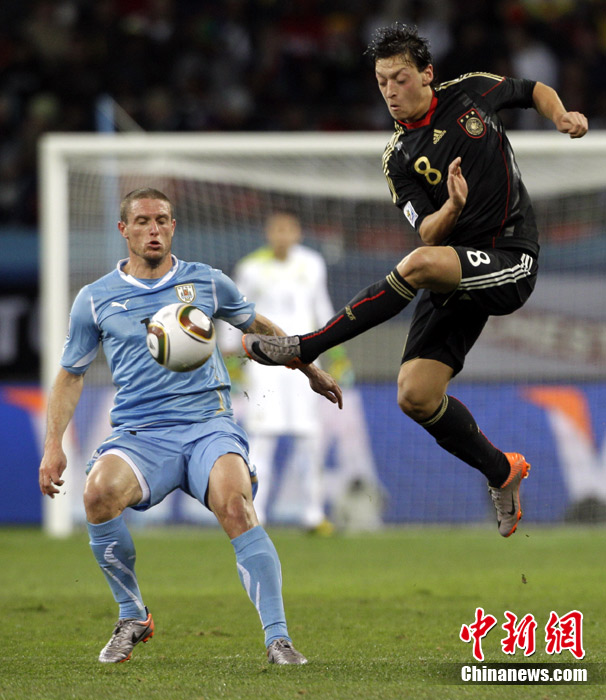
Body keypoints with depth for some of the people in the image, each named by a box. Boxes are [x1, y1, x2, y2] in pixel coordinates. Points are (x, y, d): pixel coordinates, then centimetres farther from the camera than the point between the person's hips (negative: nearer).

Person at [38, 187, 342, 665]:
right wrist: (54, 443, 8)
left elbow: (259, 326, 28)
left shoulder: (206, 283, 10)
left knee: (235, 505, -31)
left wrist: (310, 370, 34)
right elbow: (71, 374, 19)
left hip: (208, 425, 0)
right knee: (99, 492, -32)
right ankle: (133, 617, -9)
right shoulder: (95, 299, 10)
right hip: (139, 435, 0)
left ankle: (277, 638, -27)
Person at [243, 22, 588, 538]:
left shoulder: (472, 92, 4)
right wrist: (452, 208, -26)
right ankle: (502, 474, 14)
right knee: (416, 395, -10)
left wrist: (563, 116, 3)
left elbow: (532, 90, 24)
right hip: (455, 275, 4)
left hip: (510, 262, -4)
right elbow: (428, 233, -4)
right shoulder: (399, 159, 5)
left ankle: (303, 348, -25)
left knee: (420, 264, -34)